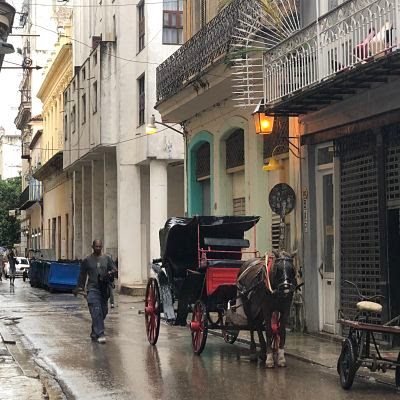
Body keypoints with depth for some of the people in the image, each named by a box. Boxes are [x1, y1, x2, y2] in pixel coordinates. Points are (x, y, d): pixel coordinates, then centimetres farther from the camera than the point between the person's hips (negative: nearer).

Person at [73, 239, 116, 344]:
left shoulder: (107, 258, 9)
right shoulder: (87, 260, 5)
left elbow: (114, 269, 9)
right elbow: (82, 275, 11)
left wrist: (111, 273, -13)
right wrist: (80, 287, 9)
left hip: (104, 289, 3)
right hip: (93, 289, -3)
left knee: (103, 312, 8)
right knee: (96, 312, -15)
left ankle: (94, 333, 25)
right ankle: (100, 335, -20)